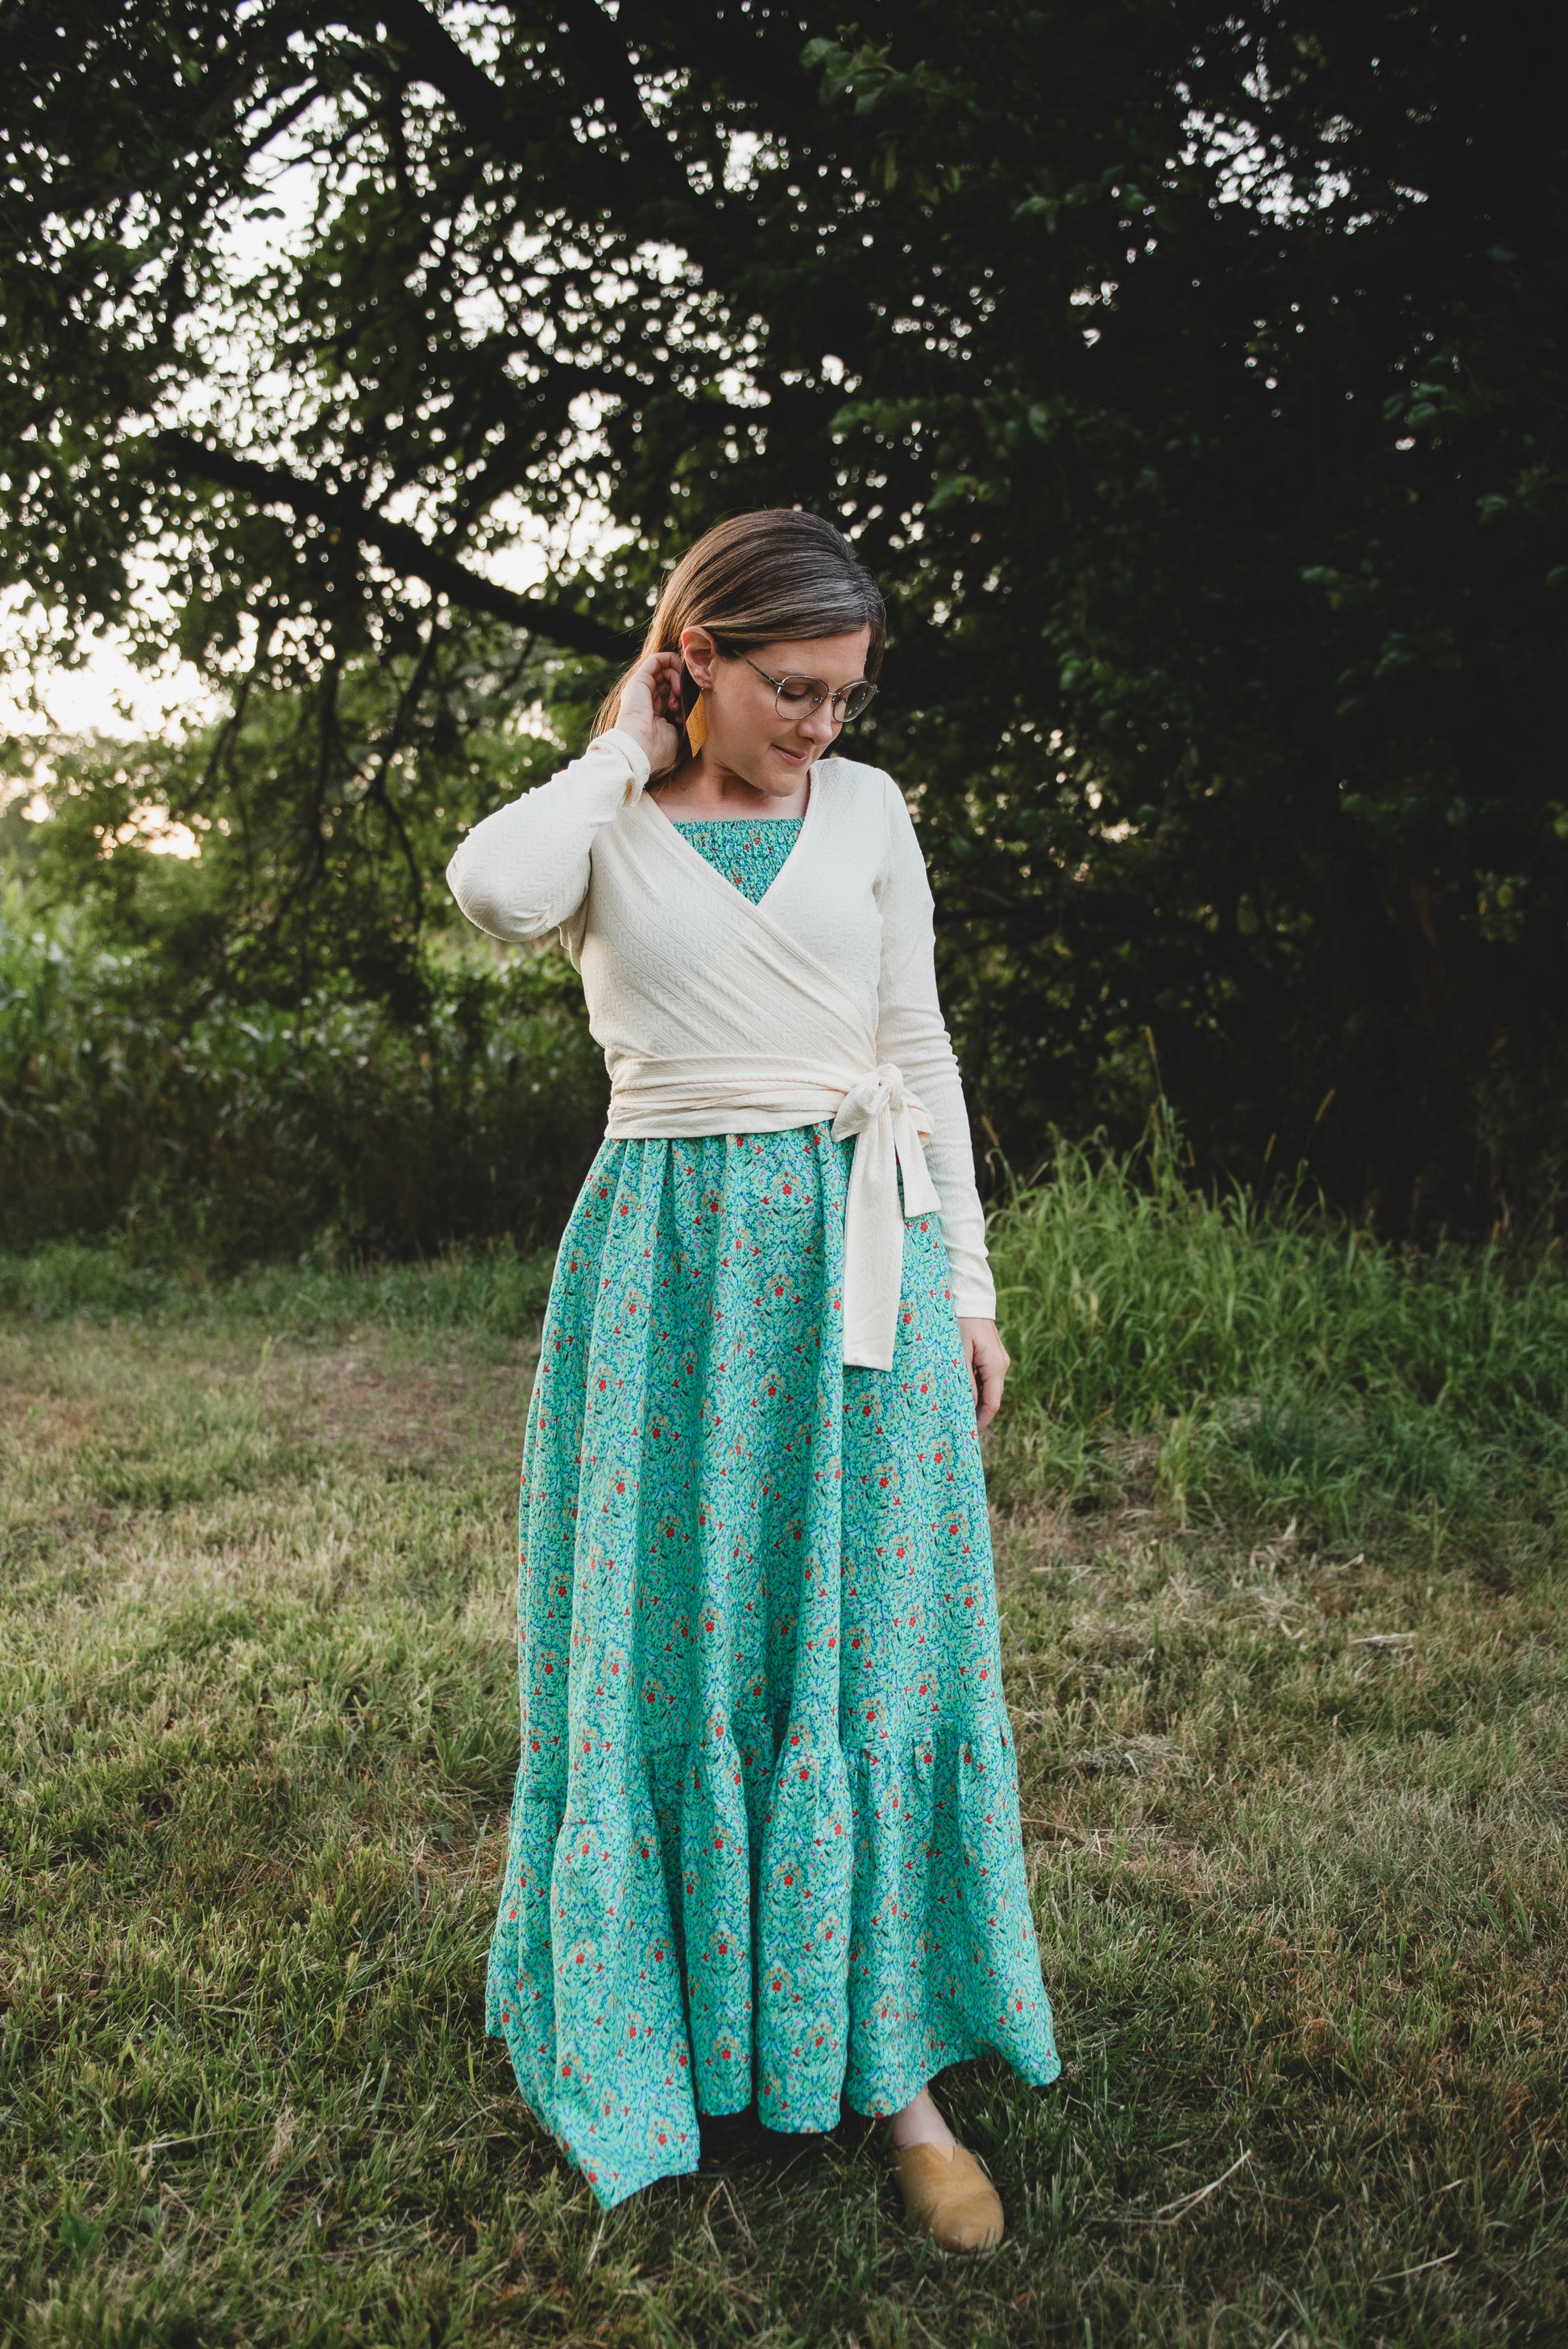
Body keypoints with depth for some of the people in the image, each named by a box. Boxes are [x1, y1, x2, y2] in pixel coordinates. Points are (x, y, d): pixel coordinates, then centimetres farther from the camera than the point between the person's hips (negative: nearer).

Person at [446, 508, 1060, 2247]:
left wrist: (966, 1287, 6)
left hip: (858, 1259, 2)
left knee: (871, 1647, 4)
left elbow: (920, 1050, 10)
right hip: (670, 1267, -1)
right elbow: (492, 887, -23)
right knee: (667, 1641, 6)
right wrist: (627, 746, -7)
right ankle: (645, 2040, 25)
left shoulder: (865, 809, 8)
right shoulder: (605, 820, 2)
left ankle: (891, 2065, 17)